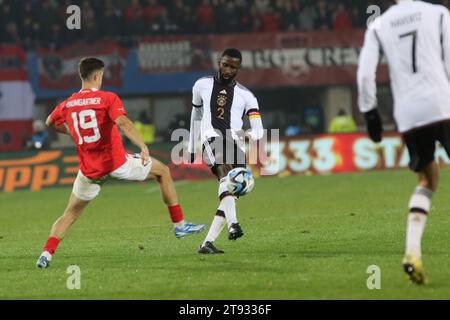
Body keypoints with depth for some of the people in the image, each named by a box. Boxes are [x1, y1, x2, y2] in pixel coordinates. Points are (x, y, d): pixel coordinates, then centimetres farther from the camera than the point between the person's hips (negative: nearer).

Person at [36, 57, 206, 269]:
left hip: (89, 170, 3)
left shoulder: (67, 104, 5)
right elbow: (123, 123, -25)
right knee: (162, 172, 18)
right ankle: (179, 225, 19)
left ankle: (47, 253, -5)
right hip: (117, 164, -3)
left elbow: (50, 123, 24)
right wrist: (143, 146, -33)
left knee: (70, 215, 15)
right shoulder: (107, 98, -8)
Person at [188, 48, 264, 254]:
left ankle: (207, 243, 5)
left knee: (231, 196, -3)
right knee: (226, 175, -33)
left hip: (235, 144, 3)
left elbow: (259, 130, 4)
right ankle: (233, 225, -51)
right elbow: (196, 116, 29)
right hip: (212, 139, -3)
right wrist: (191, 147, 30)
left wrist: (250, 134, -19)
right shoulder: (202, 86, 16)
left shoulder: (245, 96, 12)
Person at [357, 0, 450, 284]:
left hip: (407, 116, 3)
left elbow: (365, 74, 4)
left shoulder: (378, 26, 10)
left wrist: (370, 112, 12)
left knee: (427, 180, 17)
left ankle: (412, 251, -1)